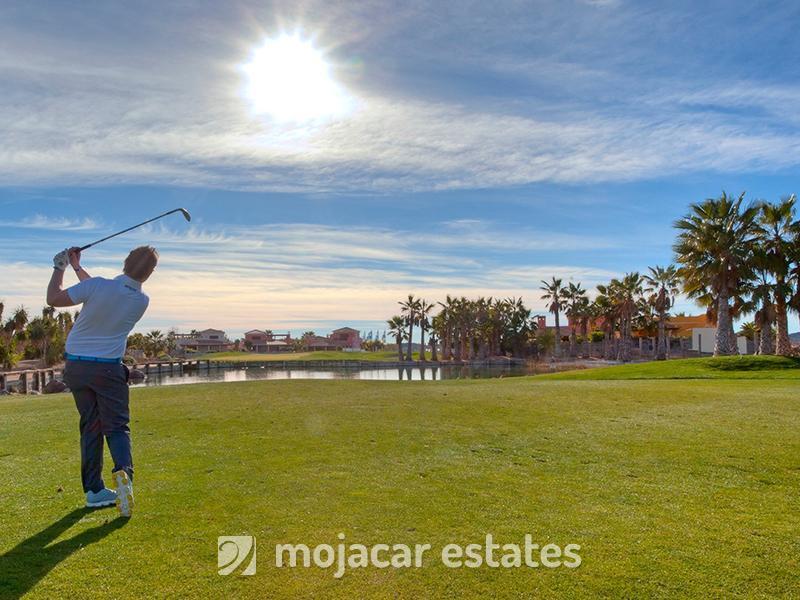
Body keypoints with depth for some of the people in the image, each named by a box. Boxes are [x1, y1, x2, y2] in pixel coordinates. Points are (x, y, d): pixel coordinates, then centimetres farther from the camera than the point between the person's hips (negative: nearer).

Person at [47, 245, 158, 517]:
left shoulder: (96, 286, -17)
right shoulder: (142, 301, -6)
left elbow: (53, 299, -7)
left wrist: (60, 267, 7)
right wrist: (77, 267, 16)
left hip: (76, 366, 1)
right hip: (108, 369, -1)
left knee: (90, 426, 11)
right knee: (117, 426, 4)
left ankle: (94, 490, 13)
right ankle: (123, 471, -24)